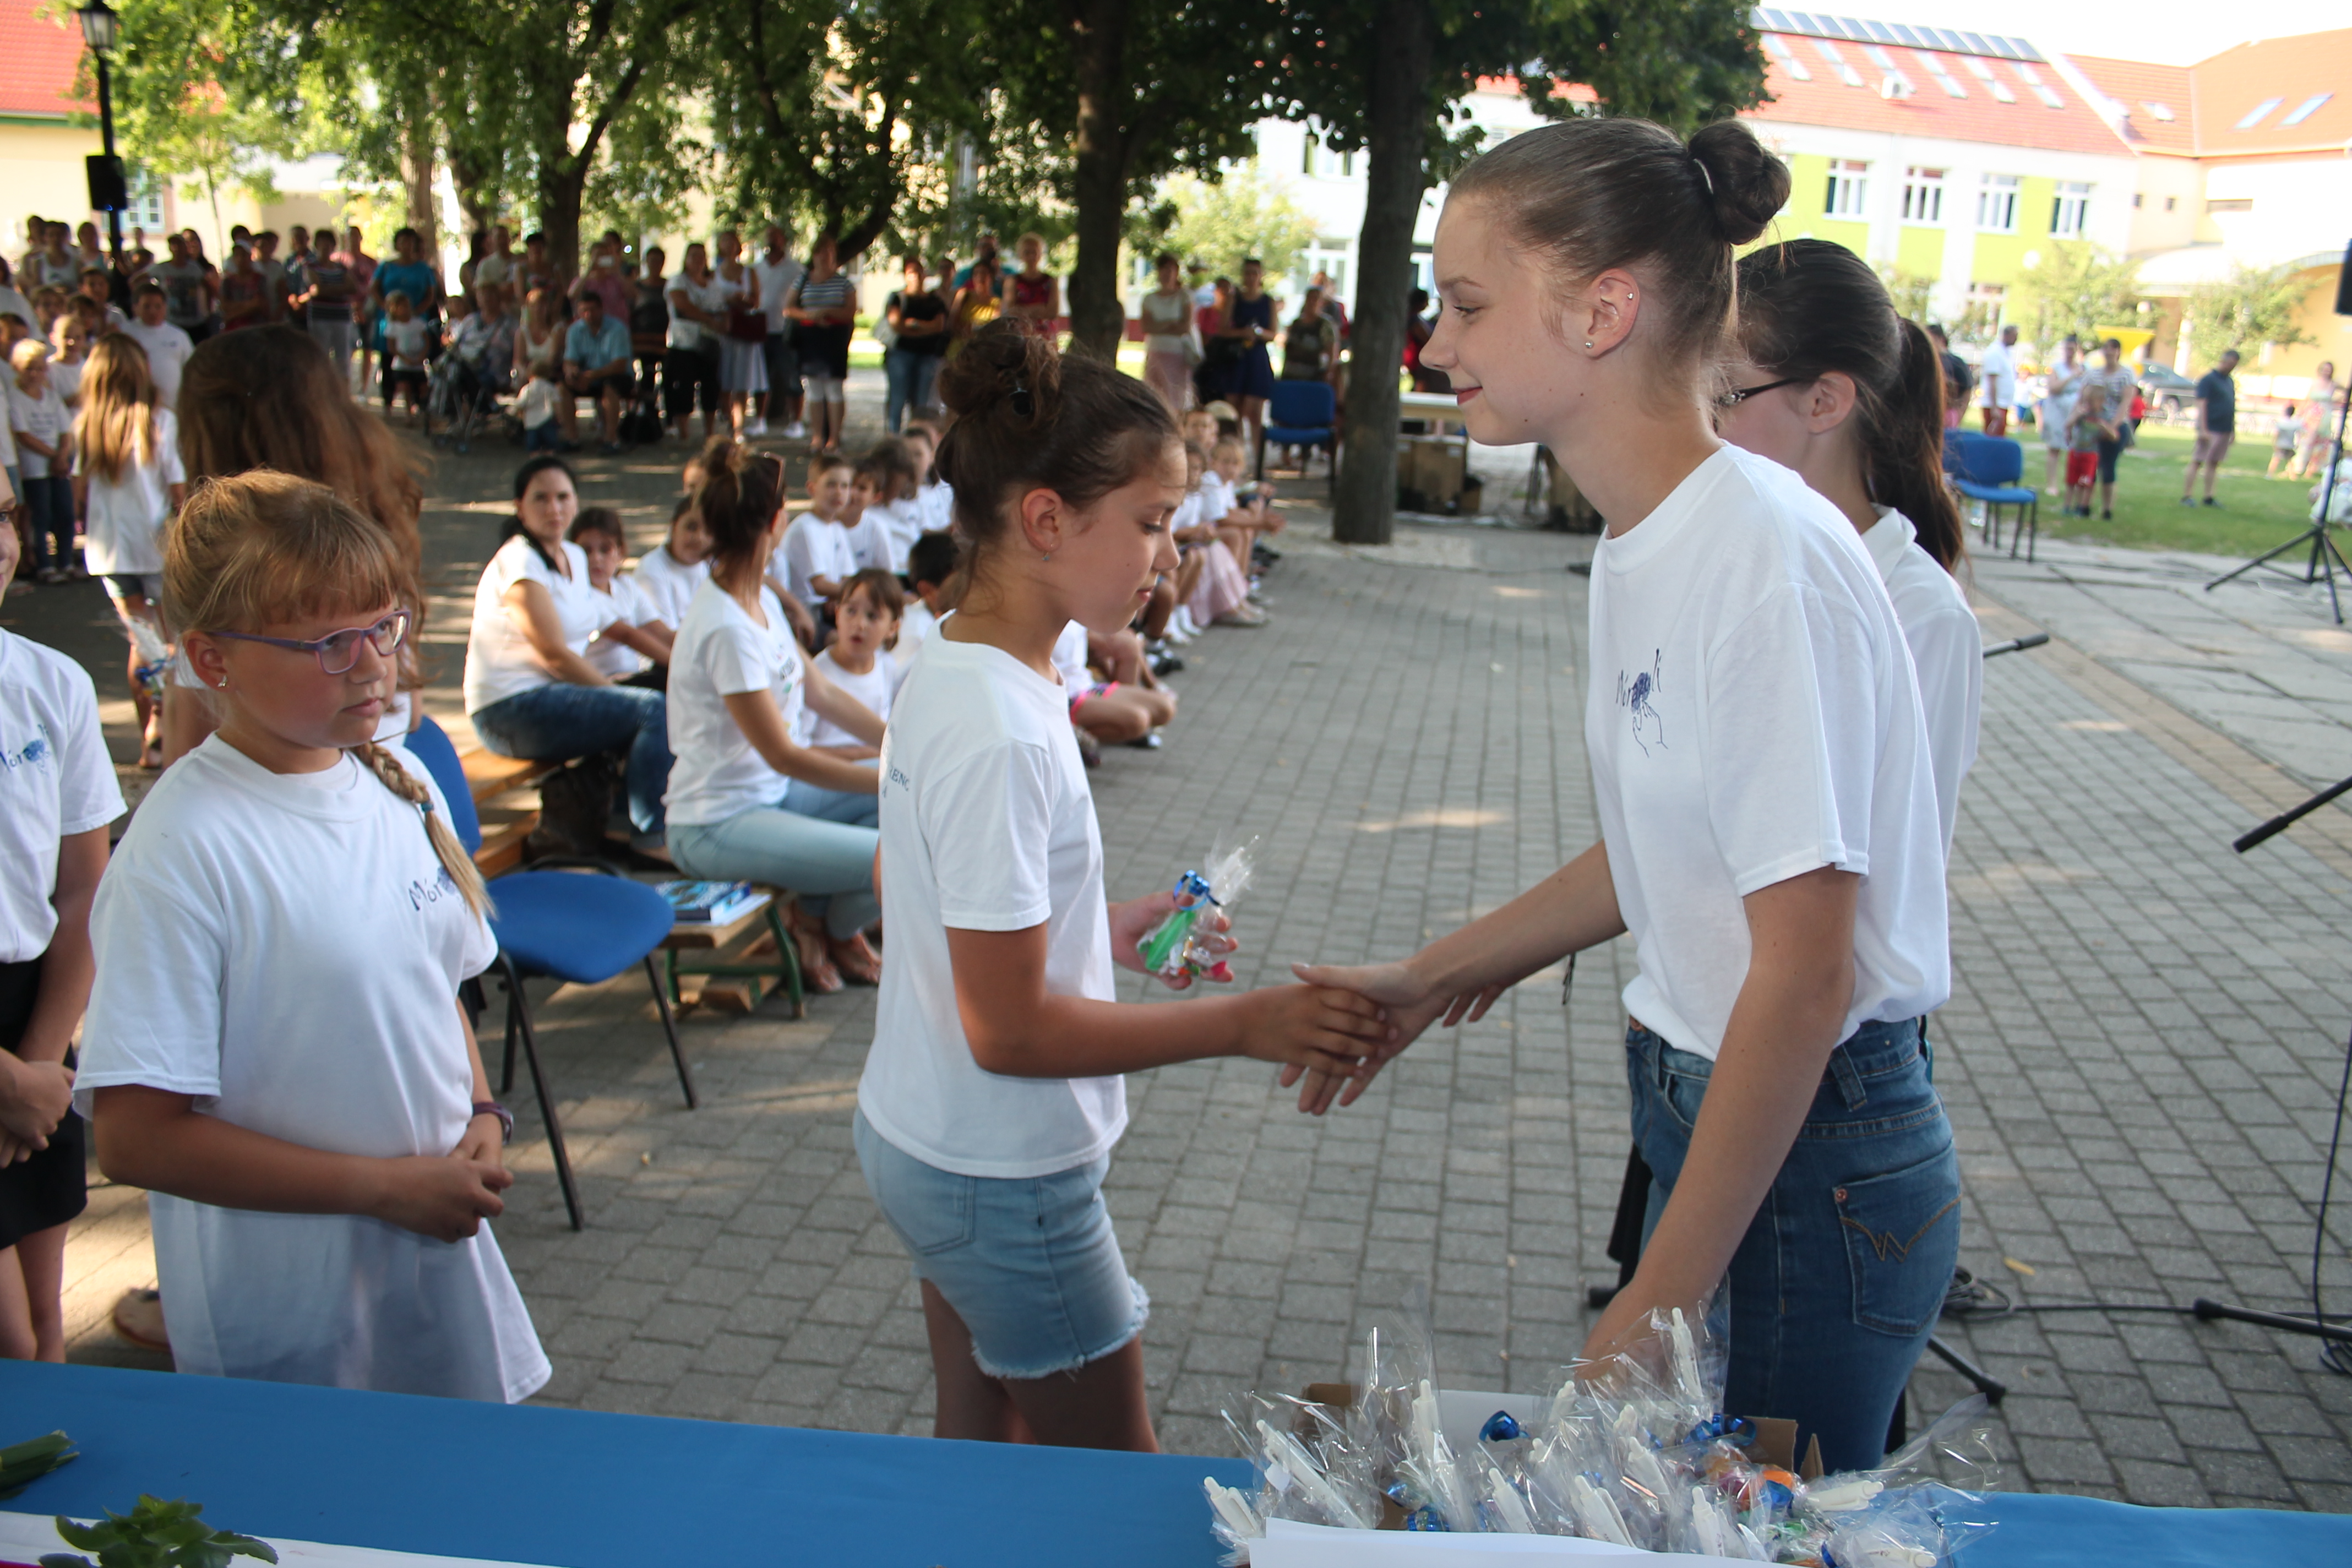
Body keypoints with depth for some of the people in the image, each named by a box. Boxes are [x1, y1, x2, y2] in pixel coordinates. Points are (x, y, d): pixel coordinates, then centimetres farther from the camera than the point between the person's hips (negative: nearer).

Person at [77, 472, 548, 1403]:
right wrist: (387, 1186, -18)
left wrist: (482, 1118, -3)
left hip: (440, 1257, 6)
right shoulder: (185, 853, -21)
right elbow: (134, 1136, -21)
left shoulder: (401, 783, 1)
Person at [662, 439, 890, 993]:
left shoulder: (762, 600, 5)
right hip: (717, 827, -9)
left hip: (770, 798, 9)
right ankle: (828, 925, 11)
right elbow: (784, 755, -22)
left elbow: (820, 691, 12)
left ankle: (823, 920, 13)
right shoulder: (726, 628, -24)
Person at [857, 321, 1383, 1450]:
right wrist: (1242, 1024, -21)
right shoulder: (1000, 737, -29)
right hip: (1002, 1183, -9)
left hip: (915, 1137, 9)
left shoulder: (949, 670, 1)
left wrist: (1103, 931, 7)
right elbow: (1011, 1028, -26)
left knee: (981, 1455, 24)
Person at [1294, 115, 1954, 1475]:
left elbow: (1804, 974, -24)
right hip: (1699, 1108, 8)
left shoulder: (1768, 558, -25)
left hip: (1816, 1164, -8)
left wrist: (1657, 1309, -19)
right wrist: (1432, 980, 15)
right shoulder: (1643, 545, 3)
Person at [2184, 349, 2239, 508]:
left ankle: (2209, 497, 11)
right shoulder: (2208, 380, -8)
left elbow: (2232, 407, 21)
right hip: (2211, 429, -8)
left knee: (2214, 463, 9)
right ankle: (2186, 496, -5)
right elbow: (2202, 405, -14)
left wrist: (2234, 430, 20)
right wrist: (2203, 429, -21)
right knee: (2197, 462, -7)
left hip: (2225, 431, 8)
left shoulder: (2230, 382, 16)